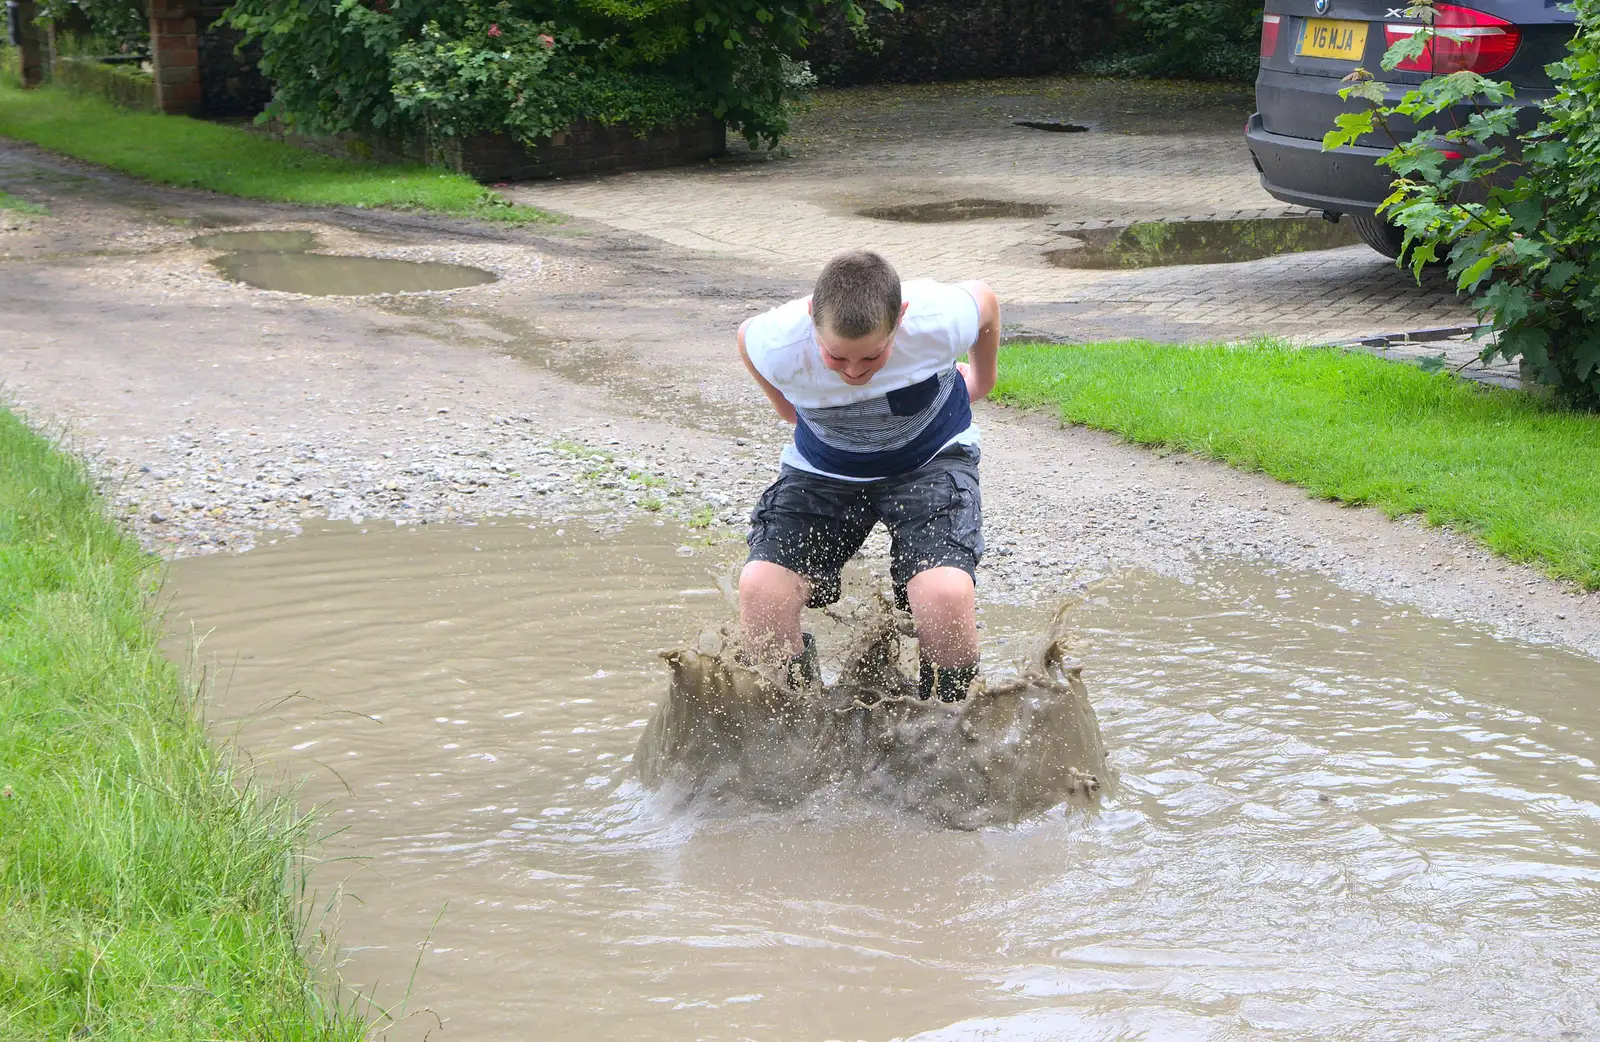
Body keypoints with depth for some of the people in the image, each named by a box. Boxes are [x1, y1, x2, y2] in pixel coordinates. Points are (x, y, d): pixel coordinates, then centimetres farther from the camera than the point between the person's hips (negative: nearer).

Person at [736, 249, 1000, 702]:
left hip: (930, 459, -1)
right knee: (759, 587, -22)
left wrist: (982, 380, 13)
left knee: (946, 593, -28)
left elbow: (985, 299, -5)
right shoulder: (779, 345, -29)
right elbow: (745, 336, -2)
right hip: (823, 468, 2)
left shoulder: (939, 320, -32)